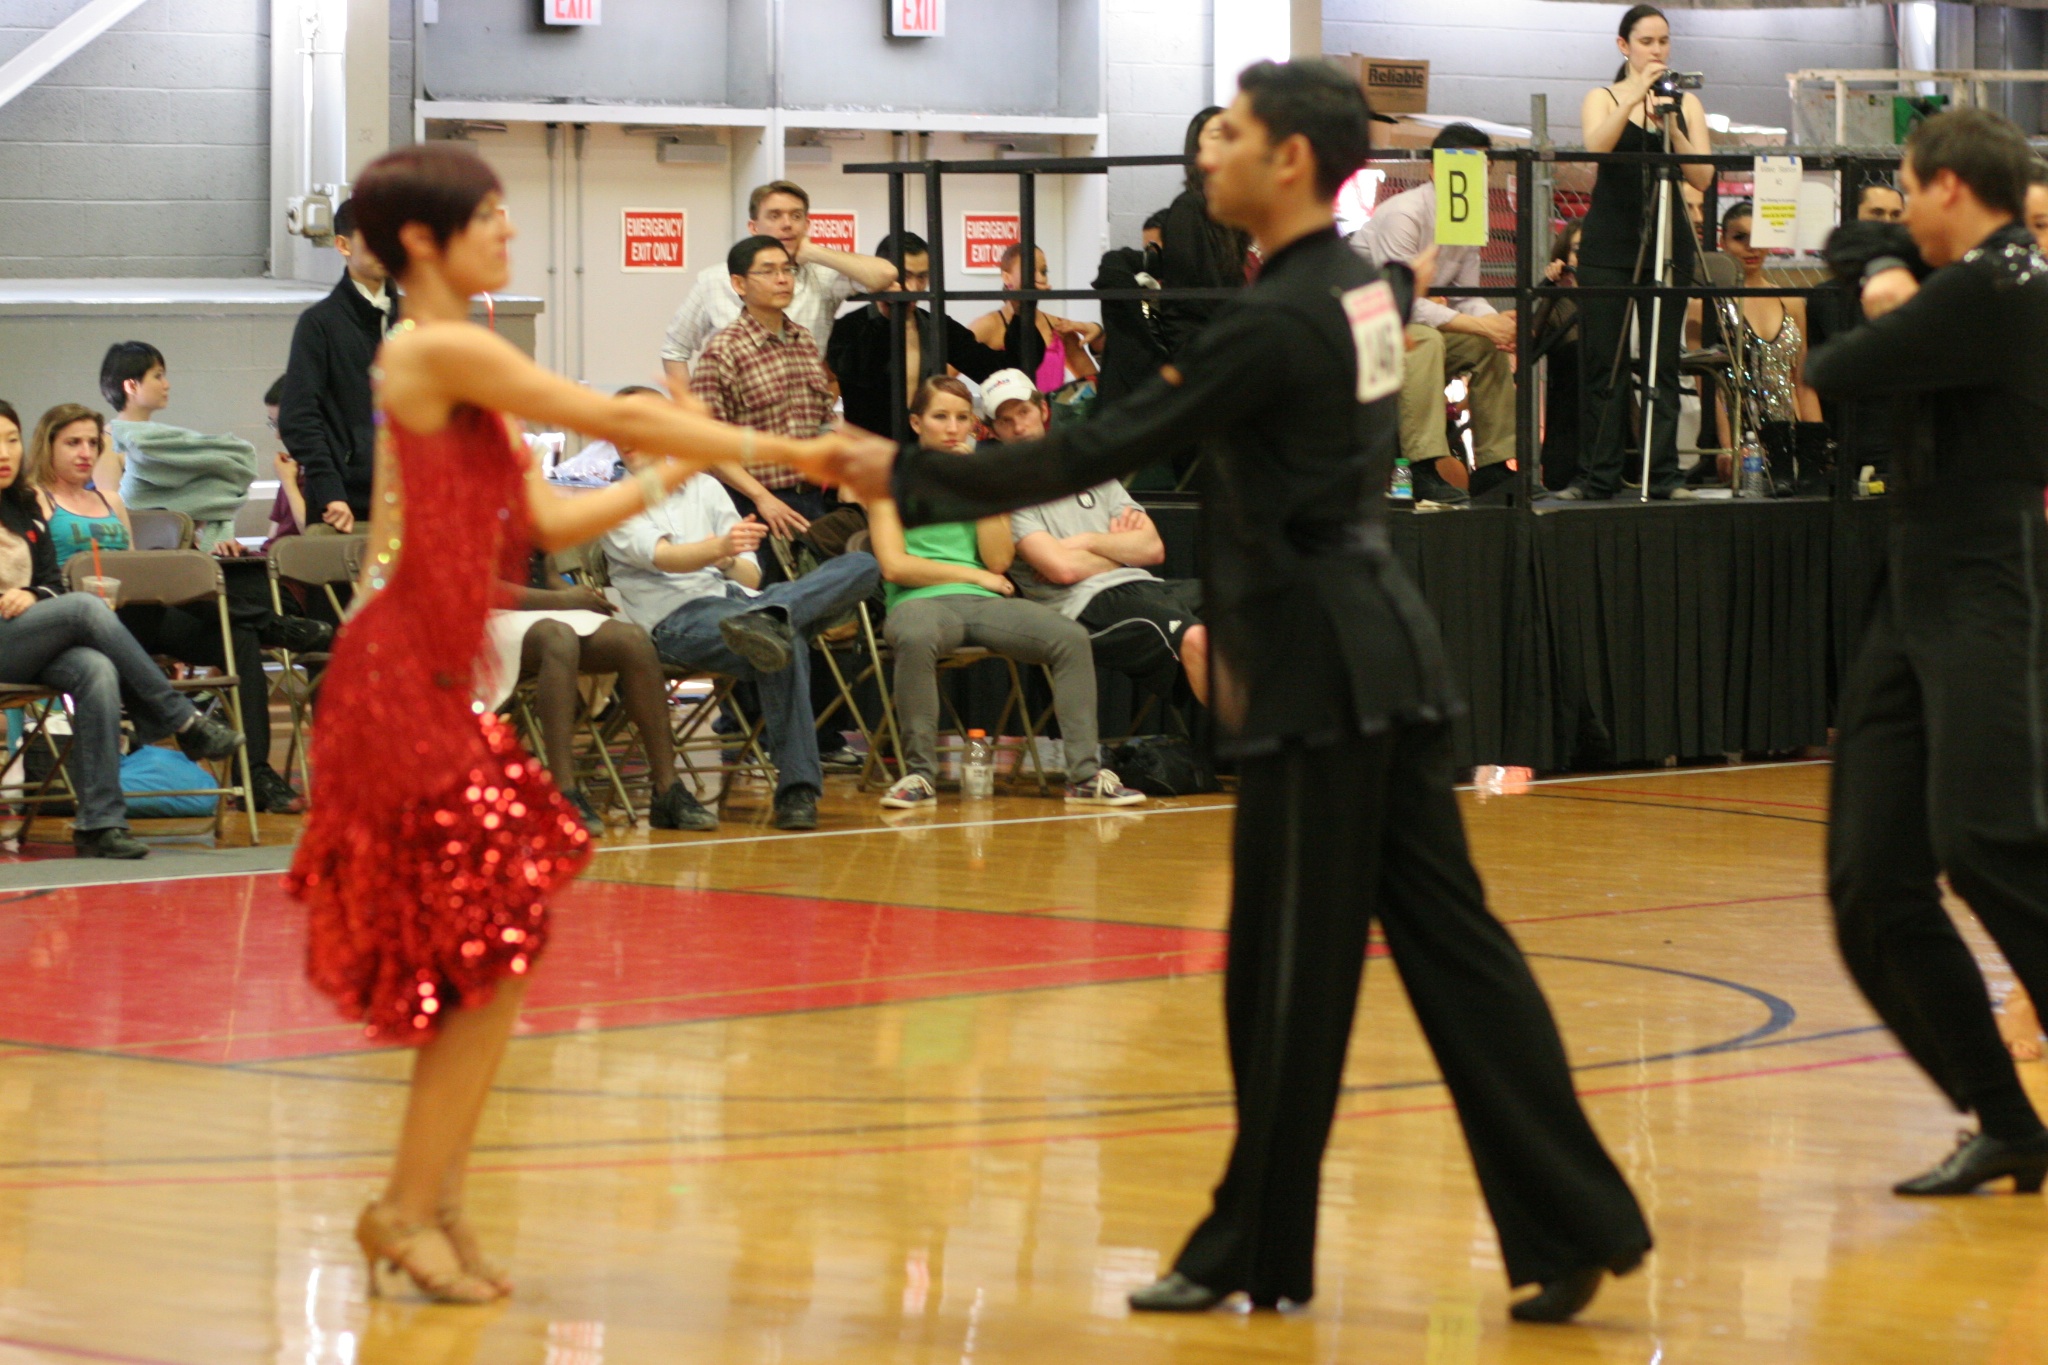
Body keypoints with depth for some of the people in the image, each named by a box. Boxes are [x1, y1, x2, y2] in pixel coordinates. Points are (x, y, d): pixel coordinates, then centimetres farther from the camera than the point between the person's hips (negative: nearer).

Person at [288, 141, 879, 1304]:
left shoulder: (460, 370, 17)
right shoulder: (439, 352, -12)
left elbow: (551, 521, 13)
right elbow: (614, 417, -12)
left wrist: (683, 474, 10)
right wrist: (784, 450, -6)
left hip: (434, 687, 9)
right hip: (400, 681, -9)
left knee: (483, 958, 10)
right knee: (493, 951, -5)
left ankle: (433, 1207, 15)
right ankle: (412, 1207, 3)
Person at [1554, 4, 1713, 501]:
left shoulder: (1686, 103, 10)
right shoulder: (1603, 99, 6)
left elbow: (1702, 177, -2)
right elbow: (1596, 147, -16)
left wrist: (1671, 128, -16)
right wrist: (1634, 97, -24)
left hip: (1667, 243, 1)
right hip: (1608, 245, -1)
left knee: (1663, 363, -1)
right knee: (1604, 364, -2)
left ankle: (1664, 475, -1)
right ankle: (1599, 476, 0)